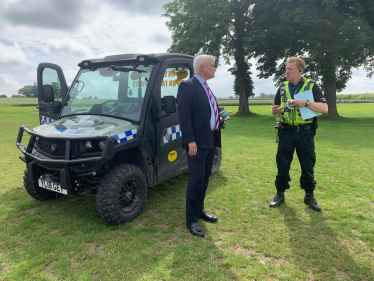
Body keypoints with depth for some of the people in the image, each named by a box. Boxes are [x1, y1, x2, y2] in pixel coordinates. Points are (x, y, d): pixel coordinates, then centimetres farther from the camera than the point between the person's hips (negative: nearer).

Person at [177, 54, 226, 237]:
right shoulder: (187, 86, -10)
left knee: (205, 178, 16)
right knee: (196, 180, -3)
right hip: (197, 142, -8)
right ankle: (192, 220, 10)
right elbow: (184, 115, -17)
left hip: (210, 140, 9)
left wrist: (220, 120, 7)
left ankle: (199, 210, 32)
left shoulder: (207, 88, 17)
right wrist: (190, 141, -22)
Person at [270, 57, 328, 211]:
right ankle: (280, 194, 21)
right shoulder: (282, 87, 7)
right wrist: (274, 110, -13)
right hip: (286, 132, 2)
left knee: (307, 165, 8)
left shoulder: (311, 86, -2)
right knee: (282, 164, 6)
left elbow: (324, 108, -10)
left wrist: (306, 103, -25)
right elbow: (275, 111, 11)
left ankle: (309, 195, 24)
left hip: (305, 132, -2)